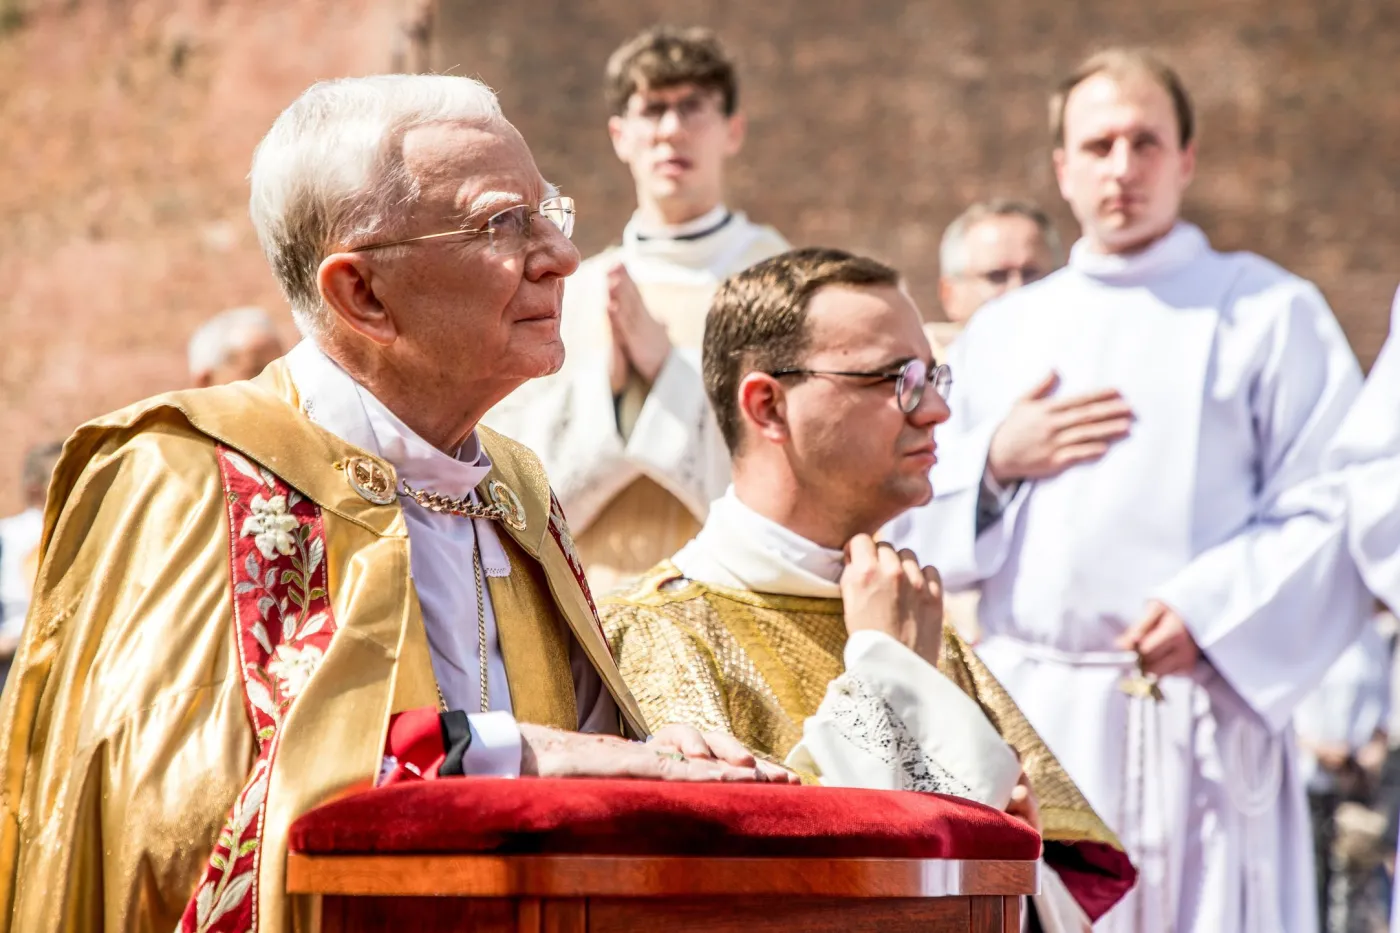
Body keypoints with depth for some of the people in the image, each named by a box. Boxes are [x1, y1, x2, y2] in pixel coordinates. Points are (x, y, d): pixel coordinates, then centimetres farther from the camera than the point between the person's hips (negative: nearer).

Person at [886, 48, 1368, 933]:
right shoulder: (1000, 333, 17)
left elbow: (1338, 511, -4)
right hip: (1029, 718, 3)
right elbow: (913, 526, 15)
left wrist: (1213, 609, -15)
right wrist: (997, 464, -3)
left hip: (1197, 723, -3)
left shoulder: (1271, 313, 4)